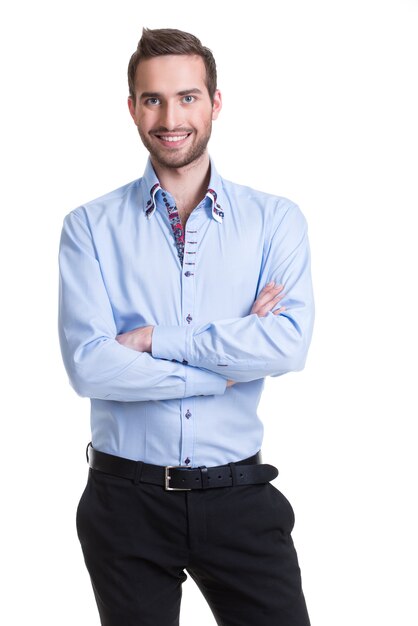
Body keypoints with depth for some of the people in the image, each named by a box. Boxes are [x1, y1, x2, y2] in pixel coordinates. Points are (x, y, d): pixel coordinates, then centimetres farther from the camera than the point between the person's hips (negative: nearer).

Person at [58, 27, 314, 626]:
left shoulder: (275, 219, 1)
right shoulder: (91, 226, -1)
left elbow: (289, 343, -14)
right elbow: (88, 366, -13)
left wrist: (153, 339, -14)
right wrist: (229, 362, -12)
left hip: (239, 496, 1)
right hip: (127, 501, 0)